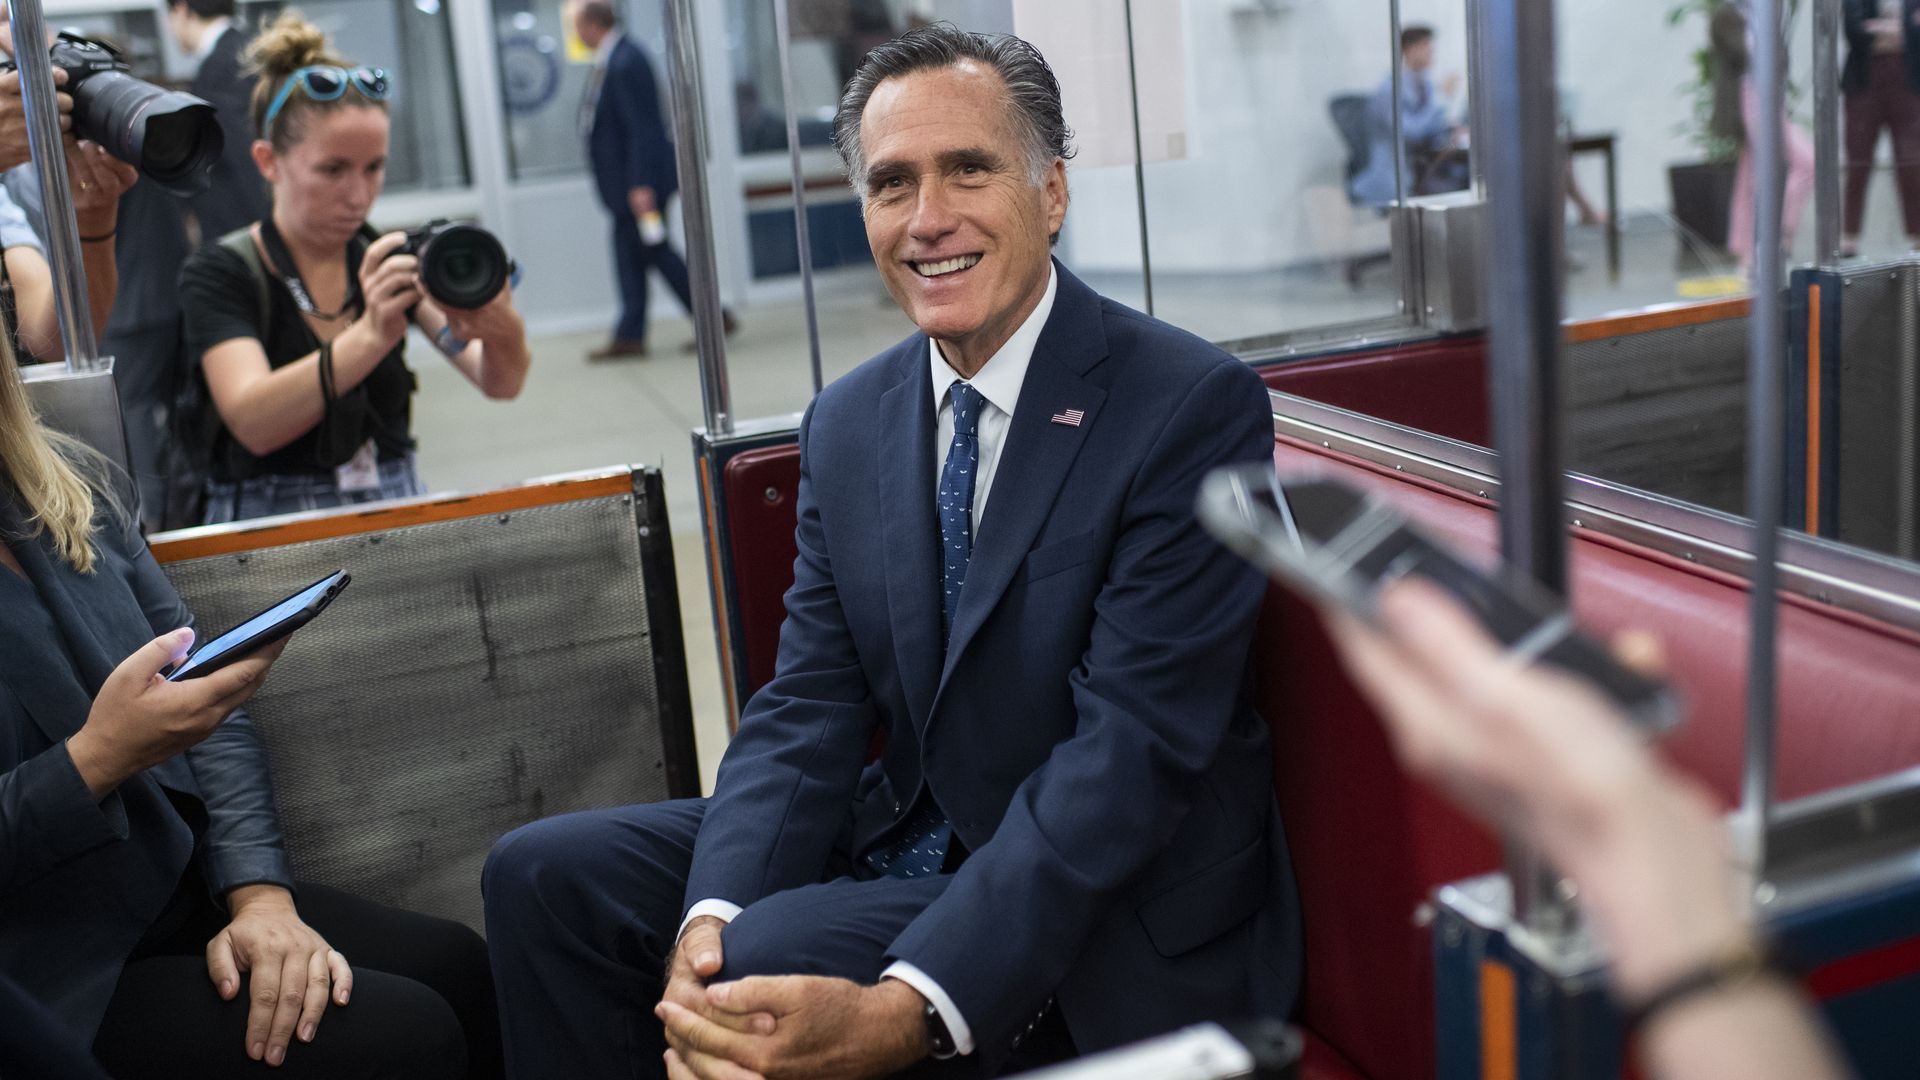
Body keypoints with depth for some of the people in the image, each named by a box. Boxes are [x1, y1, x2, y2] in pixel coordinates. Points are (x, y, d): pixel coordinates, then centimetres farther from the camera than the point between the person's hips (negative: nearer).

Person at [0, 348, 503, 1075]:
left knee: (455, 965, -8)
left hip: (176, 892, 6)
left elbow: (210, 717, 5)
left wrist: (261, 896, -6)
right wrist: (98, 759, -28)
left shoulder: (77, 484, 5)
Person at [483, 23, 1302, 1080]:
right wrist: (713, 913, -19)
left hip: (1114, 906, -6)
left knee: (772, 961, -27)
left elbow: (1134, 747, -22)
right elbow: (808, 704, 1)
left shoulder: (1194, 406, -16)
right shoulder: (847, 424, 5)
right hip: (907, 835, 6)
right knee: (544, 872, -3)